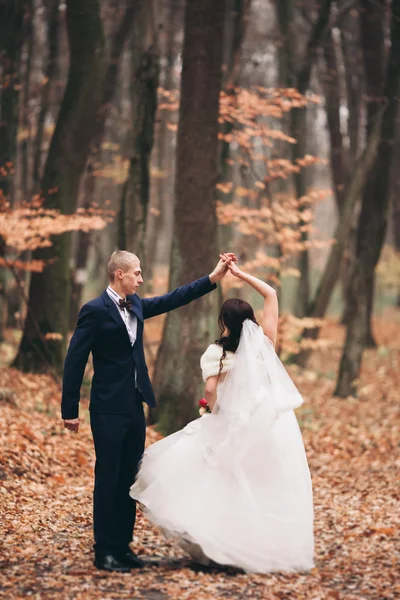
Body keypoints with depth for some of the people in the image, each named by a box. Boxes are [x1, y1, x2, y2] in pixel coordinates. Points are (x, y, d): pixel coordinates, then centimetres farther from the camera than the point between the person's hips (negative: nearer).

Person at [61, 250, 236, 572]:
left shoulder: (136, 304, 10)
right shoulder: (95, 310, -12)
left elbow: (173, 299, 16)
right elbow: (75, 360, -12)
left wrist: (213, 278, 8)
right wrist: (70, 409, -13)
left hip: (135, 406, 8)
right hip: (109, 409, -8)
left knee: (129, 479, 11)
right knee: (108, 478, -2)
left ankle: (123, 545, 19)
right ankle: (104, 551, 6)